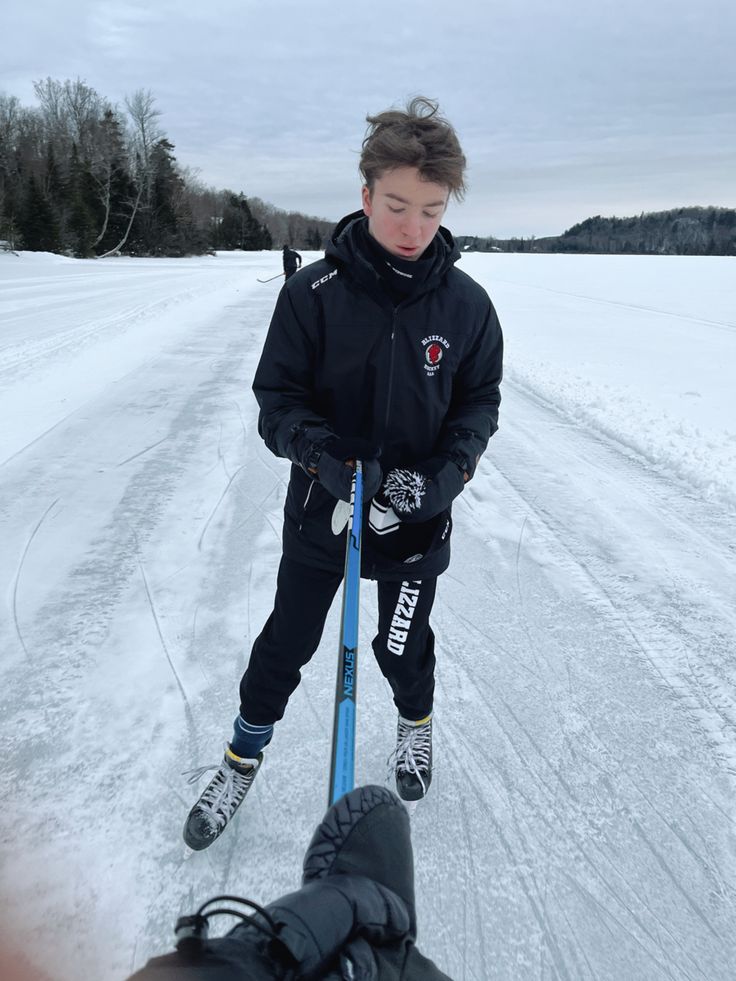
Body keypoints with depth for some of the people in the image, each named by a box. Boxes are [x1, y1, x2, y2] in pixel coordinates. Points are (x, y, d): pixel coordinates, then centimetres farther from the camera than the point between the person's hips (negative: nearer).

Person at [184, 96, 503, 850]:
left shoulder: (466, 302, -8)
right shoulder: (314, 292, -14)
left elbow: (479, 401, 1)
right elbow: (276, 398, -9)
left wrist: (445, 474, -16)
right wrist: (325, 455, -27)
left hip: (418, 518, 1)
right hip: (320, 508, 0)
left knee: (402, 646, 19)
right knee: (287, 642, 15)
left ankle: (416, 722, 53)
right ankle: (243, 760, 40)